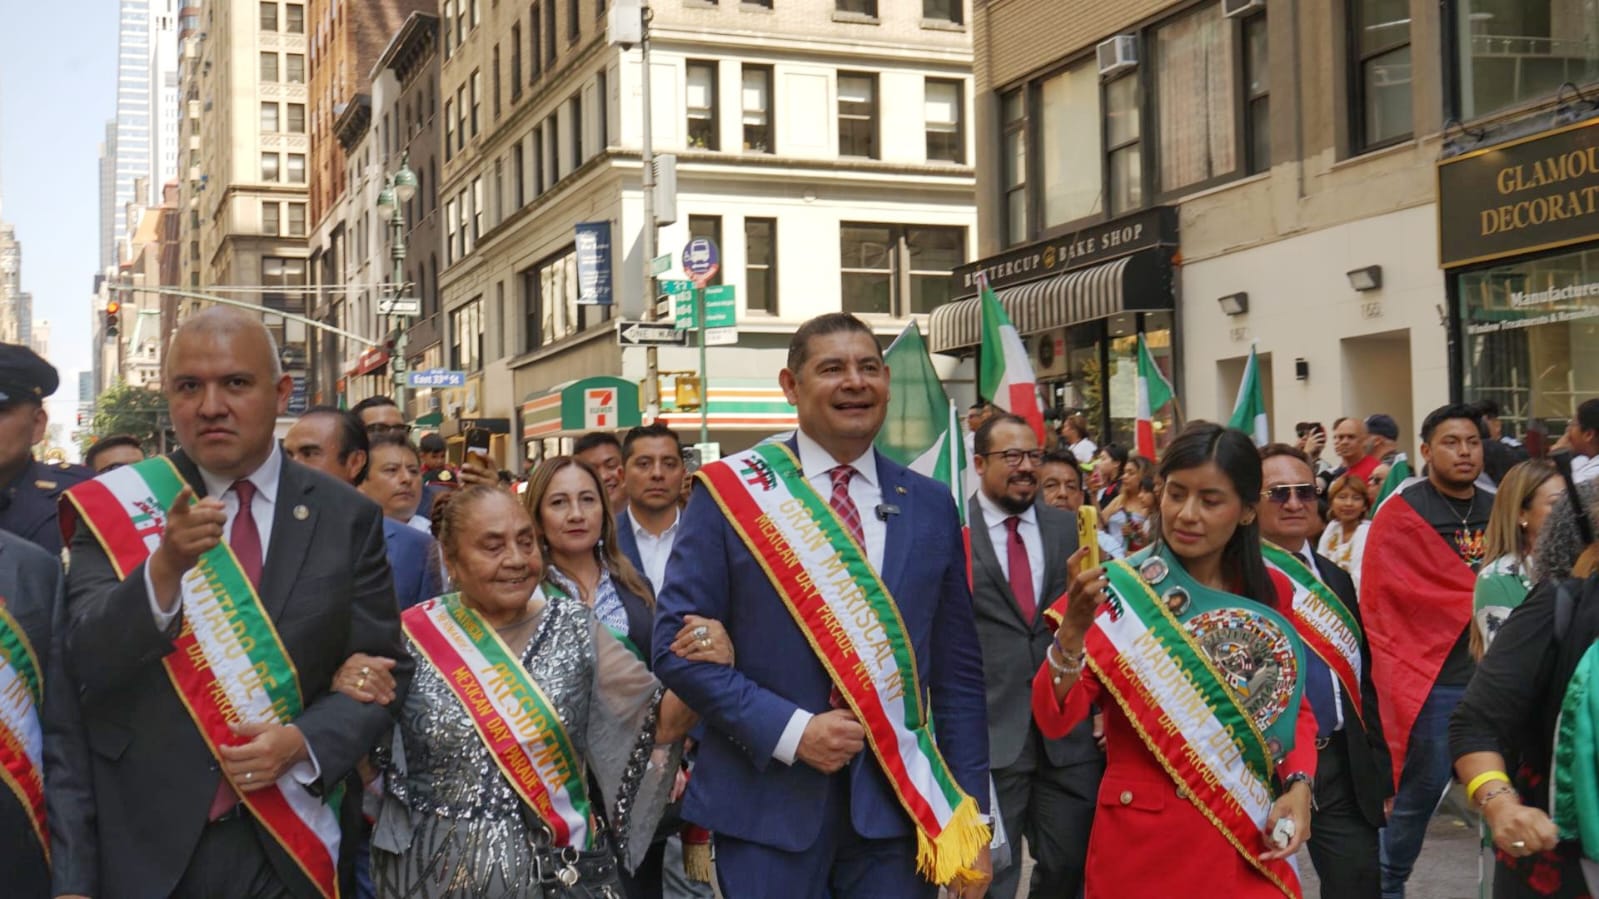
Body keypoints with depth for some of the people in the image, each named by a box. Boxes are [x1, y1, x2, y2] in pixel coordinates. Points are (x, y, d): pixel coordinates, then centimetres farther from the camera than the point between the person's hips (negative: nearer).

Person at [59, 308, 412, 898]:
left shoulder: (345, 518, -1)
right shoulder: (117, 508, -2)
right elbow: (85, 662, -13)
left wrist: (305, 742, -15)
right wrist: (164, 567, -29)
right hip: (150, 845, 0)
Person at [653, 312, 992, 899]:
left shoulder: (930, 506, 6)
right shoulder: (731, 493, -3)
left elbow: (958, 674, 7)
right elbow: (677, 646, -5)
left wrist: (970, 816, 3)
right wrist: (790, 730, -14)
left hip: (900, 802, 3)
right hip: (769, 805, -2)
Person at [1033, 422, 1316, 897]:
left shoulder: (1272, 595, 3)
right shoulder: (1120, 591, -10)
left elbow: (1294, 707, 13)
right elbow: (1055, 718, -17)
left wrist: (1299, 785, -5)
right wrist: (1072, 628, -33)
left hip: (1248, 844, 3)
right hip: (1146, 843, -3)